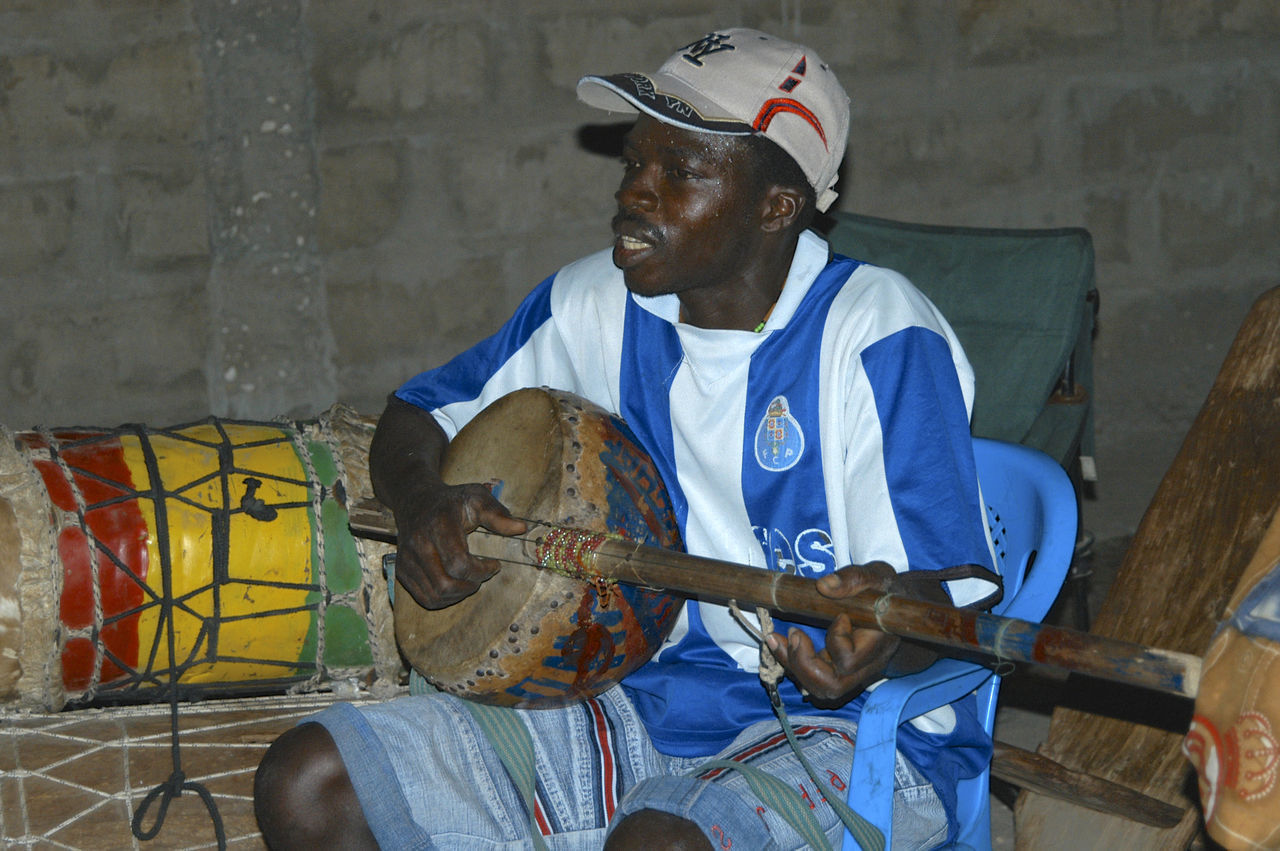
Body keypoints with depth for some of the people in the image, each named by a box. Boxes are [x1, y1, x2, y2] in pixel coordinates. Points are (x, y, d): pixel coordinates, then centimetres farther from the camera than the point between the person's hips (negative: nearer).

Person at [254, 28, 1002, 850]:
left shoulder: (878, 339, -14)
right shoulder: (598, 304, 4)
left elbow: (952, 602, -17)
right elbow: (420, 416, 17)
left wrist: (884, 633, -42)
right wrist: (422, 502, -8)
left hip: (837, 727, -6)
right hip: (635, 702, 7)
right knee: (308, 785, -7)